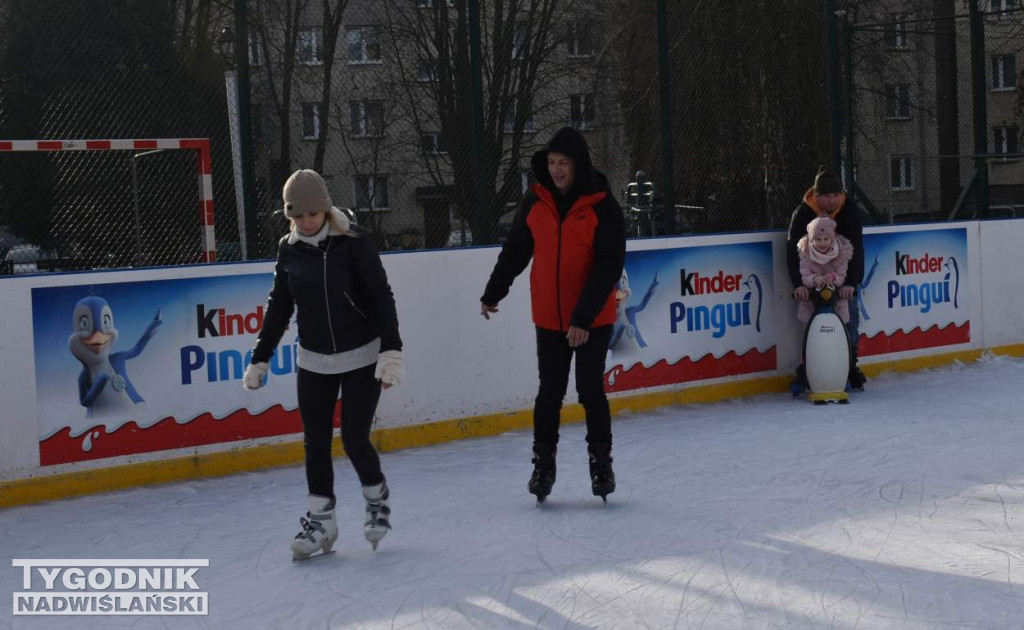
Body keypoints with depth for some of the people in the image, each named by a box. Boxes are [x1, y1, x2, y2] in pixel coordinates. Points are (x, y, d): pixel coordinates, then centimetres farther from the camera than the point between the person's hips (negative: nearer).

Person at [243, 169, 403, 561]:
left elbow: (381, 296, -13)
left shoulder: (353, 241, -13)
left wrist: (391, 351, -21)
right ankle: (320, 521, 16)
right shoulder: (289, 249, 0)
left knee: (354, 439, -5)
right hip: (314, 362, 4)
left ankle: (377, 499, 23)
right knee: (315, 442, 4)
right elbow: (279, 307, 8)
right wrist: (260, 359, 8)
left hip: (361, 358, -4)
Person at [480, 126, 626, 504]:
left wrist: (584, 317, -22)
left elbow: (609, 267, -16)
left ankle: (601, 462, 18)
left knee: (590, 390, 3)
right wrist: (493, 294, 20)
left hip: (593, 320, -3)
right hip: (549, 318, 3)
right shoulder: (535, 203, 0)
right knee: (550, 392, 8)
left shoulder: (603, 207, -13)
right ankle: (543, 464, 19)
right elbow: (515, 252, 12)